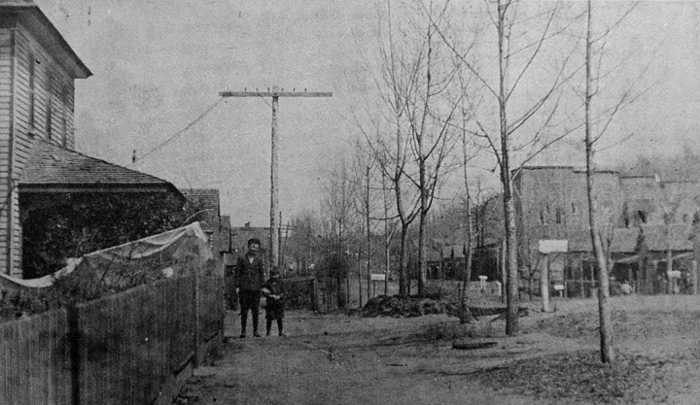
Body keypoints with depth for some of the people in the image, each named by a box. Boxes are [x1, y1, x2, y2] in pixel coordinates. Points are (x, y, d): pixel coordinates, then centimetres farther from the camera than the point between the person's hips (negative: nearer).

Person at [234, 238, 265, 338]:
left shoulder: (259, 260, 8)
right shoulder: (241, 259, 5)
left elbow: (262, 274, 9)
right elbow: (237, 273, 4)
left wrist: (262, 287, 3)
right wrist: (237, 286, -2)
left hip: (255, 288, 1)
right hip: (244, 288, -1)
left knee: (255, 310, 1)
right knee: (244, 310, 0)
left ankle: (255, 331, 7)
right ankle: (243, 331, 5)